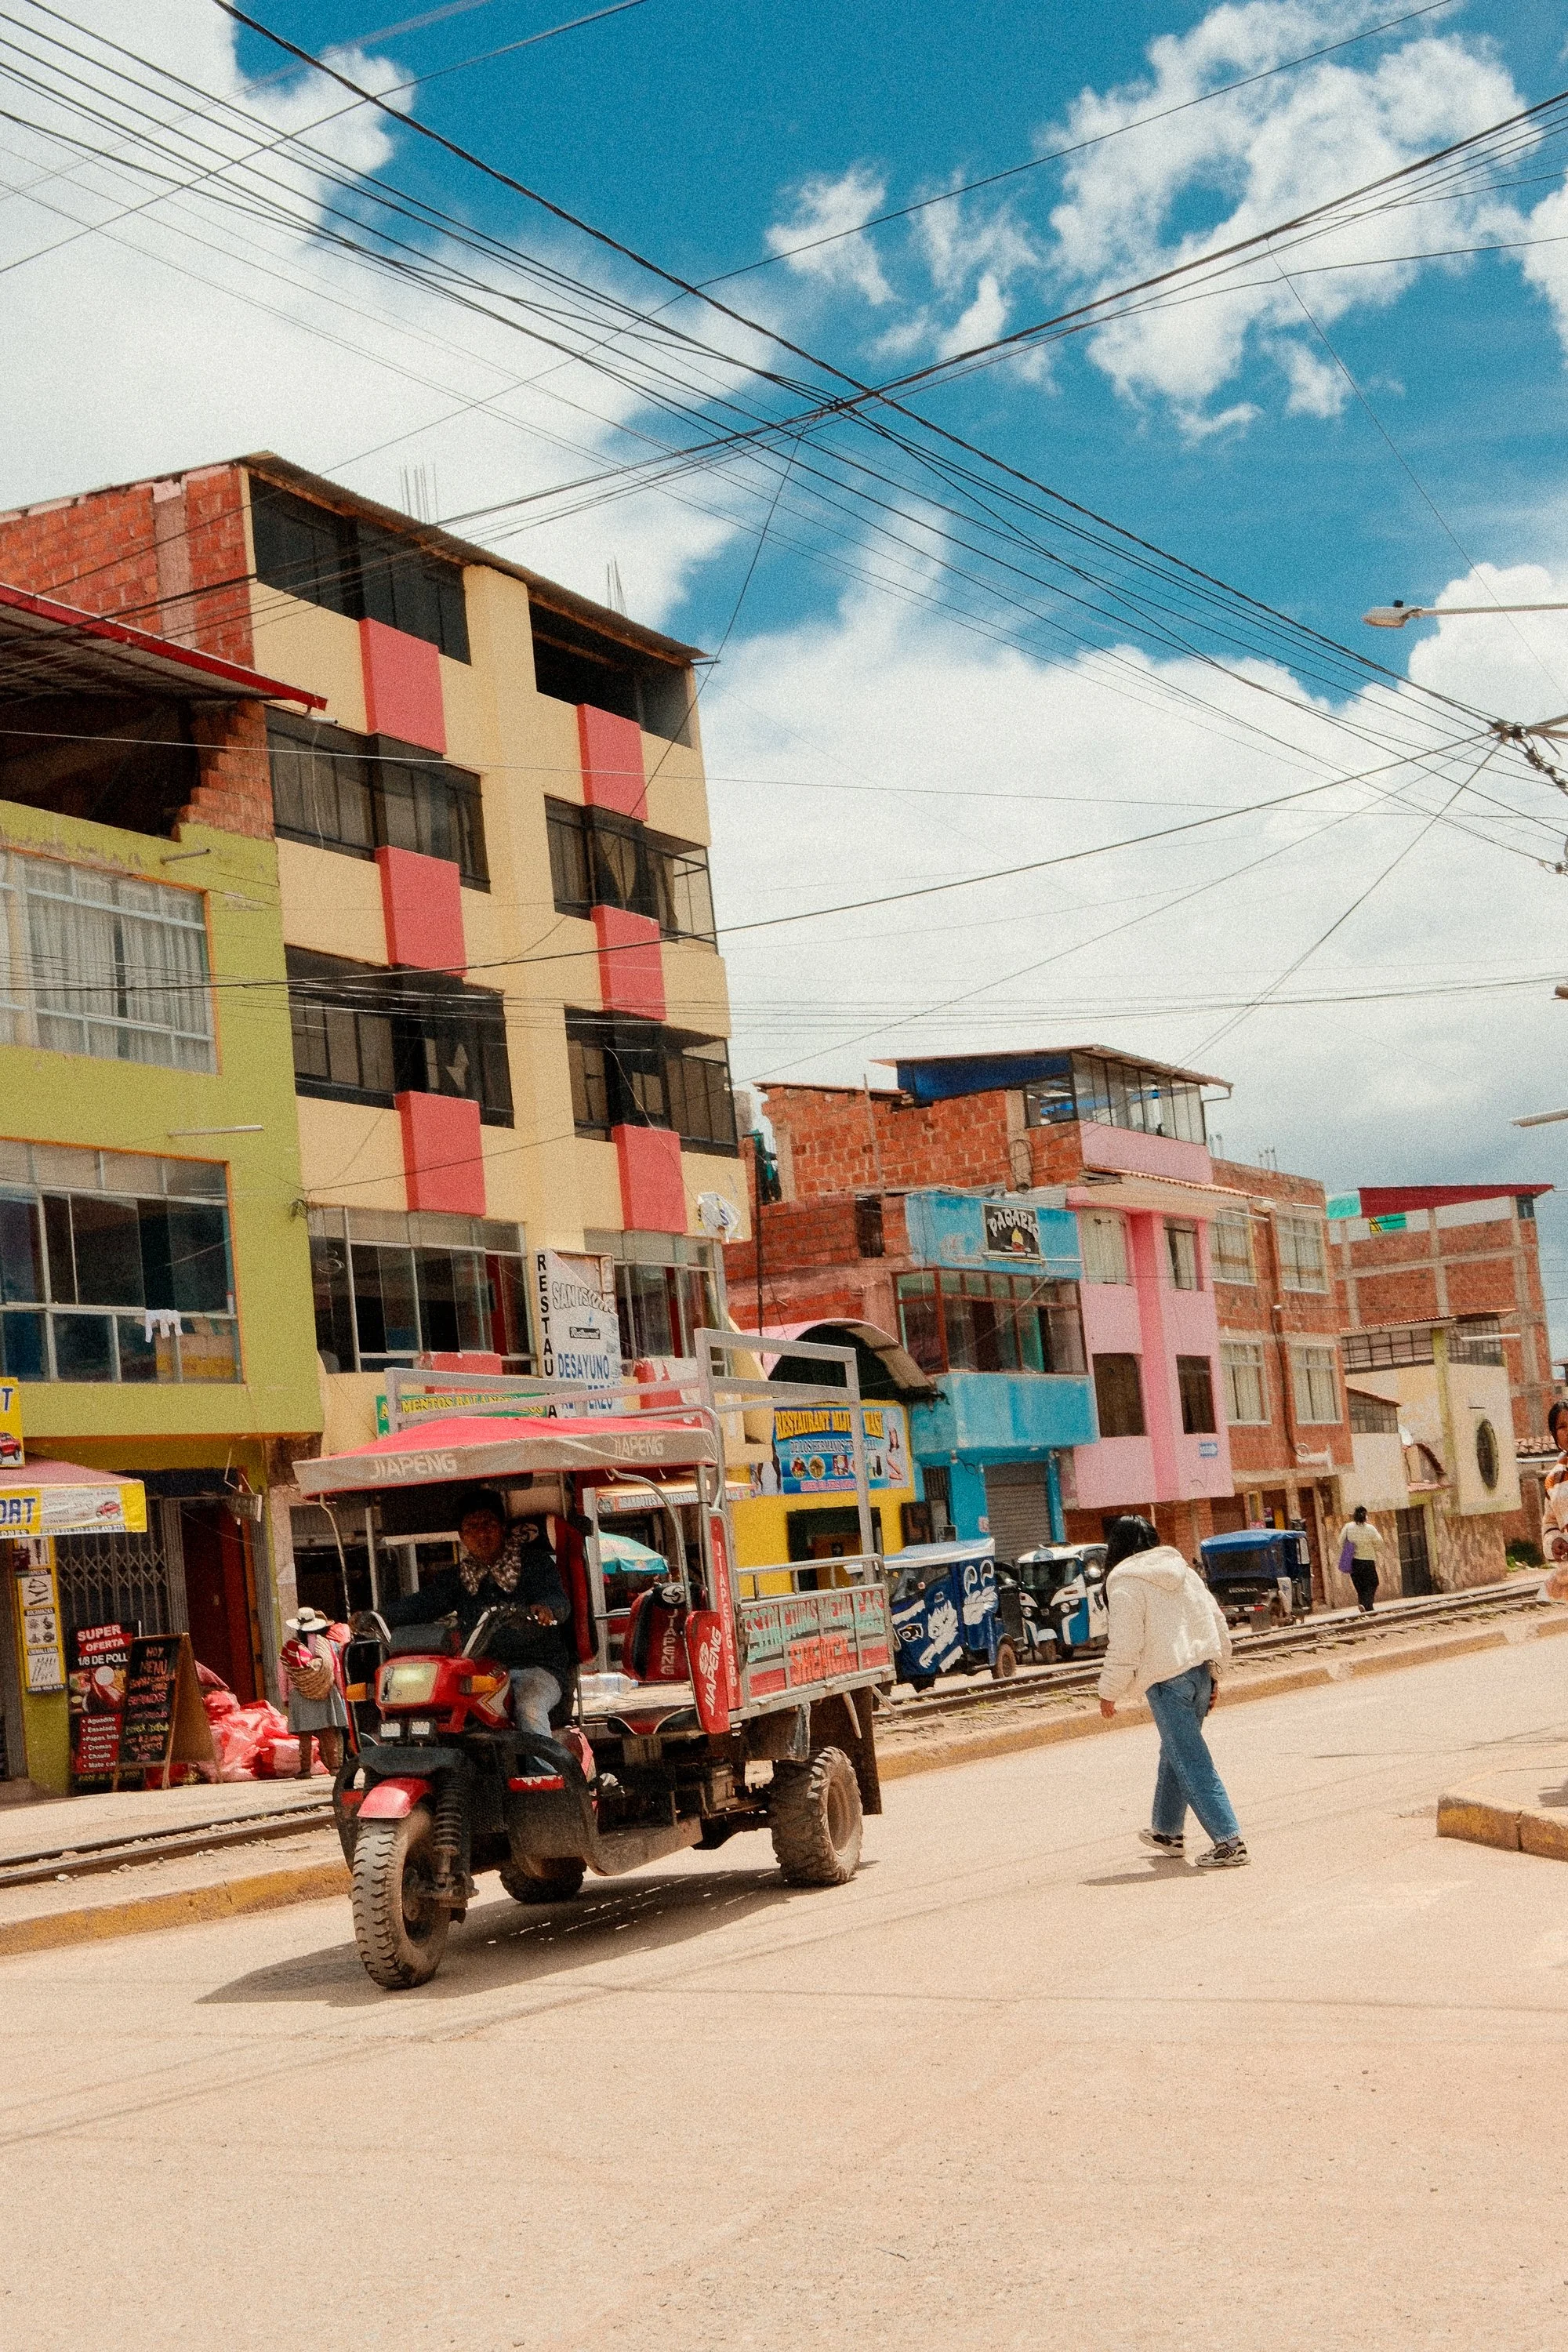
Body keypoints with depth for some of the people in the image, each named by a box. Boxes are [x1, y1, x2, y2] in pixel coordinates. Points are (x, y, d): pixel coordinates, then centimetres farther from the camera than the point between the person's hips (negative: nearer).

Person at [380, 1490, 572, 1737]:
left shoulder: (535, 1562, 7)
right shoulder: (456, 1577, 18)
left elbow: (559, 1599, -10)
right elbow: (421, 1603, 3)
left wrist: (546, 1608, -36)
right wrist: (375, 1616, -16)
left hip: (538, 1668, -3)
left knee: (528, 1708, -34)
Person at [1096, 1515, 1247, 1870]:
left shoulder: (1126, 1583, -8)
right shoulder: (1183, 1571, 13)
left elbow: (1125, 1644, -12)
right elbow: (1218, 1622, 13)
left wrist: (1110, 1692, -2)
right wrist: (1214, 1672, 20)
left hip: (1166, 1680, -8)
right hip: (1200, 1672, 8)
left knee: (1192, 1764, -6)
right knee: (1174, 1754, 22)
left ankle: (1229, 1842, -11)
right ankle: (1168, 1831, 34)